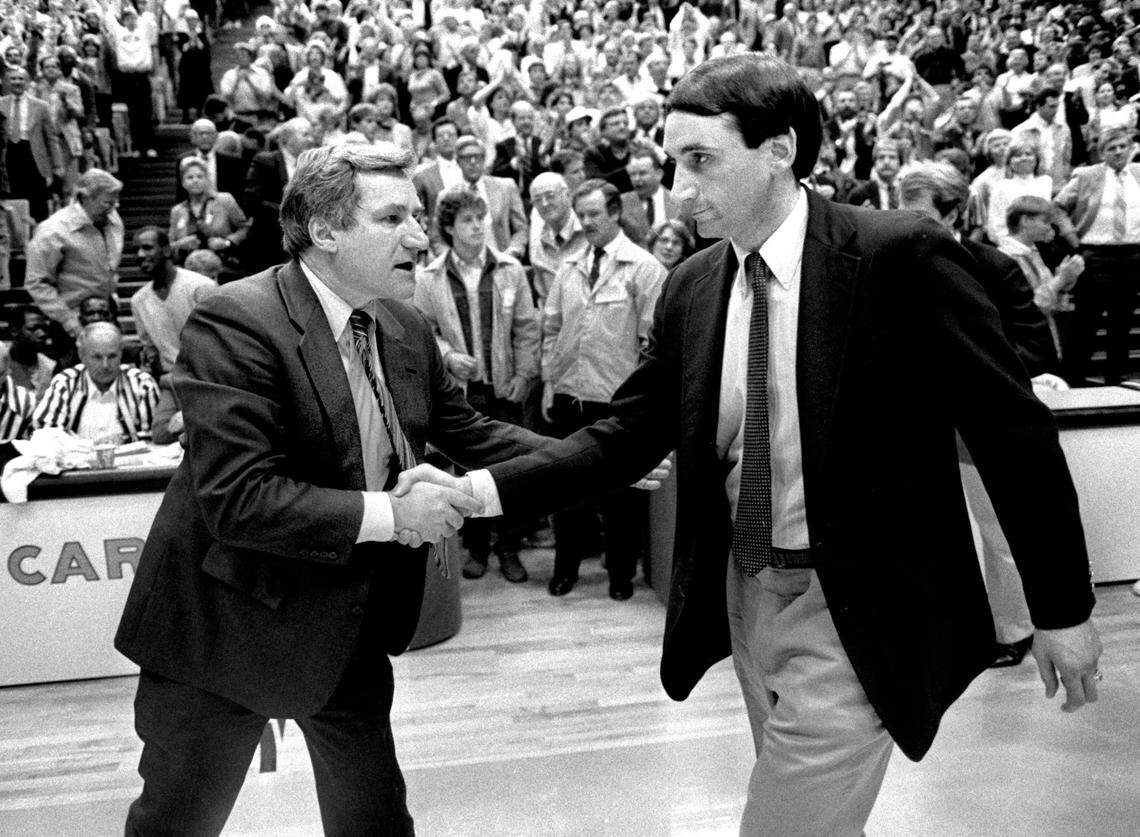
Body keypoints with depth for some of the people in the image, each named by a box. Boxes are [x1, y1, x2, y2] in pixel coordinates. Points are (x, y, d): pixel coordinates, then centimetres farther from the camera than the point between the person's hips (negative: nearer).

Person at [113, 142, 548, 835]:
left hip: (350, 624, 6)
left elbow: (467, 432, 7)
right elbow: (236, 497, -29)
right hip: (233, 623, -5)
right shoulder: (235, 324, -23)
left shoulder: (408, 329, -1)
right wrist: (391, 513, -29)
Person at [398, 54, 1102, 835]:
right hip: (745, 594, 6)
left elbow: (1014, 430, -11)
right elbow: (626, 437, 1)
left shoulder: (900, 256, -16)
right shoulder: (690, 287, 1)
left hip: (860, 612, -5)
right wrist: (482, 489, -11)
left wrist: (1063, 607, -7)